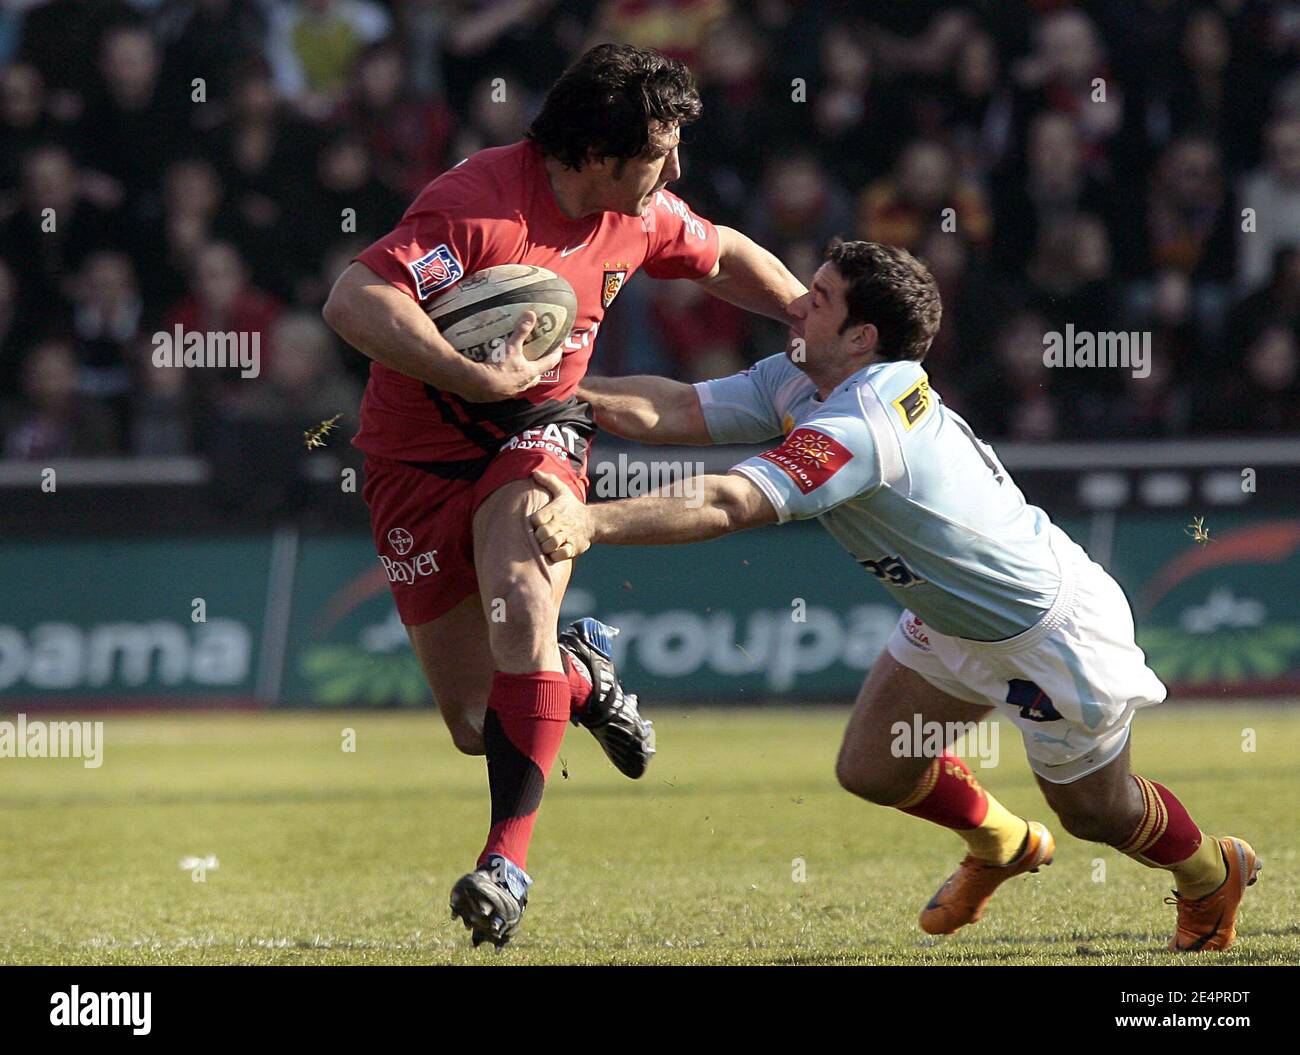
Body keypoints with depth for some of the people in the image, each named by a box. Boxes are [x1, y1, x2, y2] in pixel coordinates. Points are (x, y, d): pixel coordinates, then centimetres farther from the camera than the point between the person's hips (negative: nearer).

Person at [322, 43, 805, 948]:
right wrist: (479, 379, -40)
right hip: (421, 458, -3)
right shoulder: (480, 205, -27)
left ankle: (508, 860, -28)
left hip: (537, 435, 3)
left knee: (522, 612, -30)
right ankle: (578, 674, 34)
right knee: (475, 728, -1)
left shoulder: (639, 216, -4)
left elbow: (726, 259, 19)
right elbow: (352, 302, -37)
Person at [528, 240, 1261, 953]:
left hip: (1052, 628, -8)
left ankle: (1213, 871, 43)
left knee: (1097, 811, 12)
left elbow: (731, 505, -49)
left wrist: (592, 522, -56)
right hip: (955, 621, 8)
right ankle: (1004, 846, 37)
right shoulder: (797, 385, -10)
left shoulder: (858, 428, -38)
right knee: (871, 769, 7)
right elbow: (673, 412, -13)